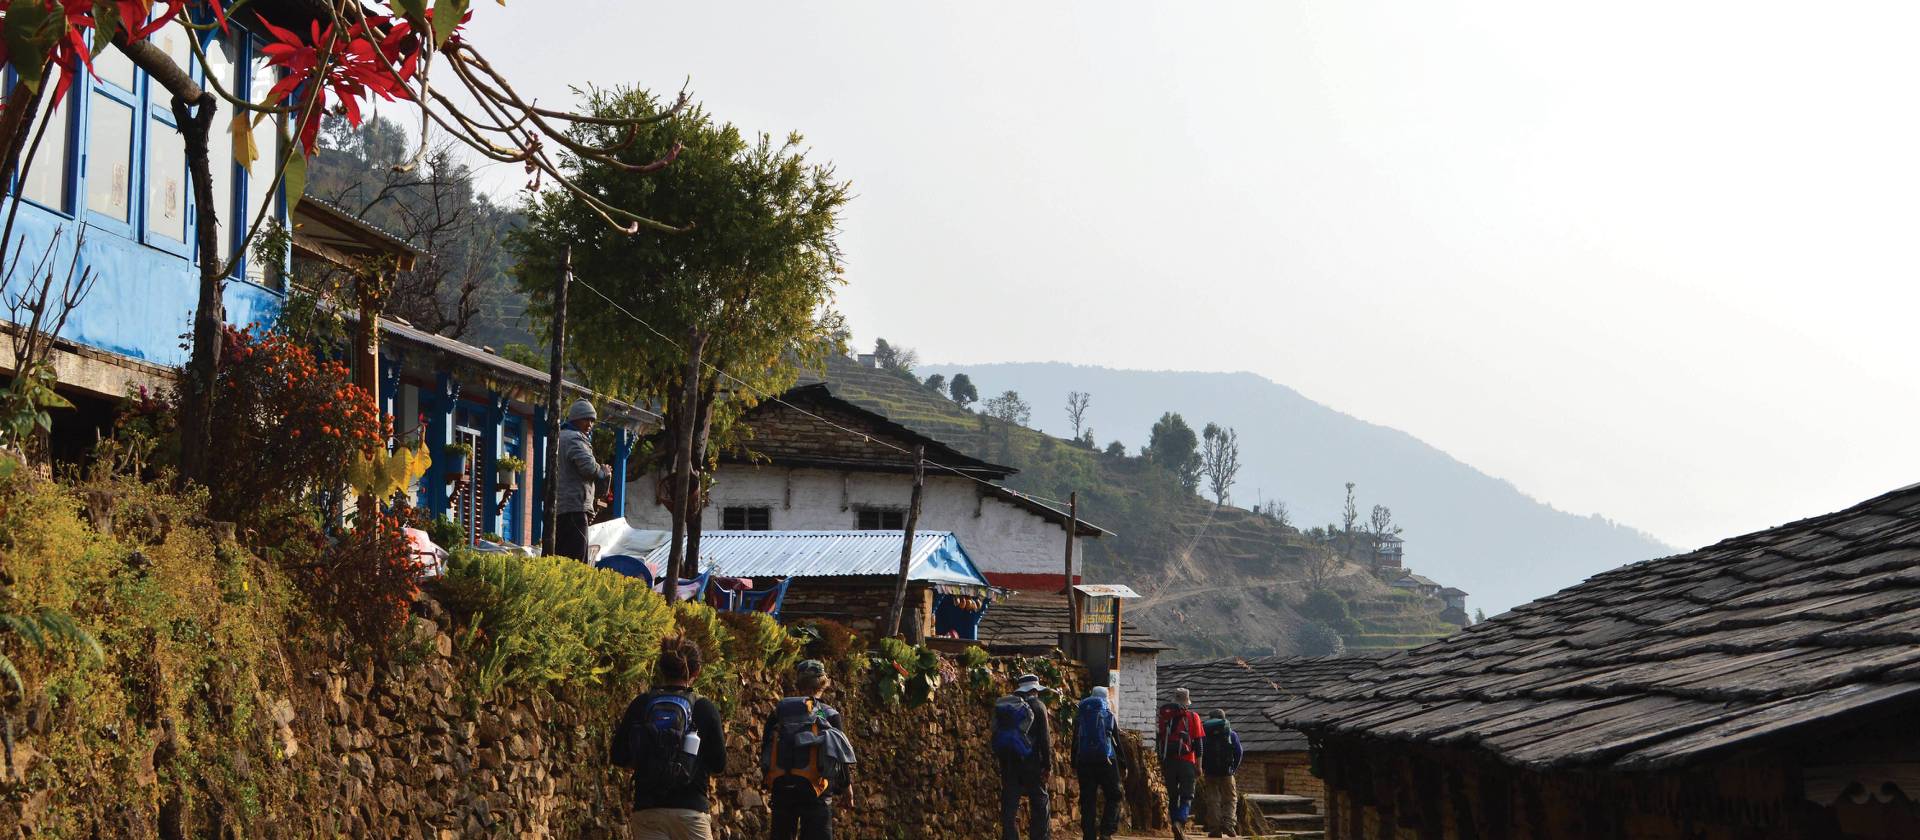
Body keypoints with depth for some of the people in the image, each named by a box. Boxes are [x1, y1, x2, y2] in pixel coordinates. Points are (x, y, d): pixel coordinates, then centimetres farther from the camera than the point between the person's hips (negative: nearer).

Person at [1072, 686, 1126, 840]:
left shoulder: (1080, 715, 9)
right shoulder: (1108, 713, 2)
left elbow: (1075, 741, 11)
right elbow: (1116, 740, 4)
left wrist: (1074, 765, 16)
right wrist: (1123, 762, 10)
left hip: (1084, 762, 3)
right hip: (1105, 760, -3)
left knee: (1087, 801, 5)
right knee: (1114, 797, 4)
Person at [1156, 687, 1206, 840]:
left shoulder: (1164, 716, 10)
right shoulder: (1193, 717, 0)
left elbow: (1159, 741, 12)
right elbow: (1198, 742, -2)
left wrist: (1161, 765, 19)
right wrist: (1198, 765, 3)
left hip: (1168, 762, 3)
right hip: (1186, 762, -3)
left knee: (1172, 796, 11)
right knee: (1187, 796, -1)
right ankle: (1180, 822, -25)